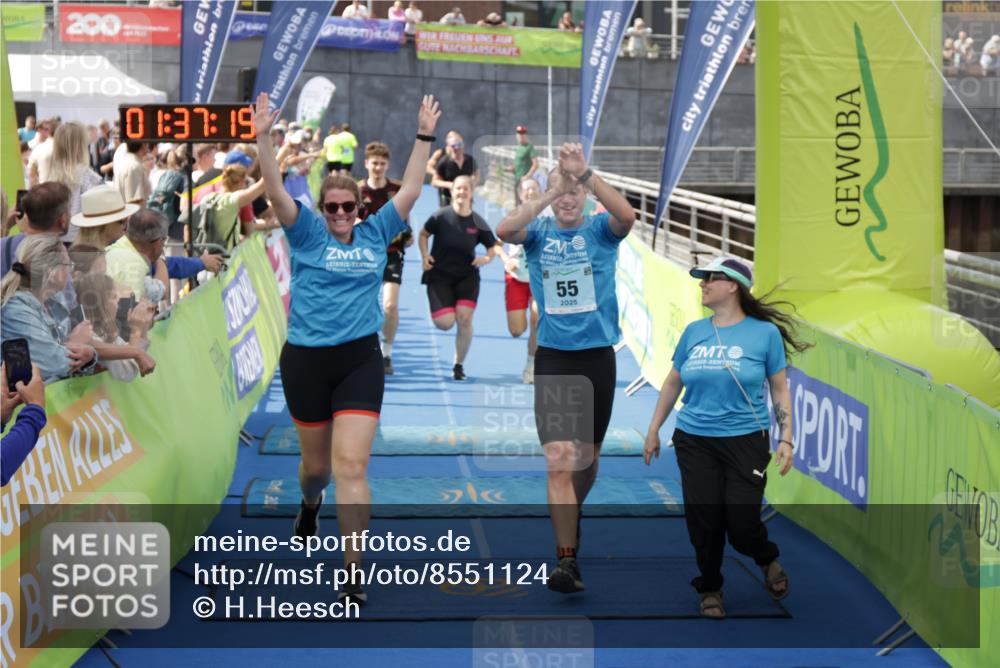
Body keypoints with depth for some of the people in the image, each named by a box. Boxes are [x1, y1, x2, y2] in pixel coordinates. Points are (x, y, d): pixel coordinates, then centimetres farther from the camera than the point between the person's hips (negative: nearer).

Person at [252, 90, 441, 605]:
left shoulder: (374, 235, 7)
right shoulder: (307, 235, 1)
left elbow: (410, 189, 8)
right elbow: (275, 191, -11)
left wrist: (424, 136, 4)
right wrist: (262, 138, -21)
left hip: (360, 360, 0)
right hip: (306, 361, 0)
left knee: (352, 466, -11)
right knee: (316, 463, 16)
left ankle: (353, 571, -7)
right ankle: (309, 505, 53)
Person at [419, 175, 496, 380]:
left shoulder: (477, 222, -7)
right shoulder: (441, 216, -11)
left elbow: (493, 247, 5)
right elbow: (423, 234, 5)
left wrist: (487, 259, -16)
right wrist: (425, 256, -9)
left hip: (467, 277, 1)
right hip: (439, 276, -1)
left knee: (464, 318, -12)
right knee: (445, 323, -12)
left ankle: (459, 365, 7)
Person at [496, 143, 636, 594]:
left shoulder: (600, 230, -1)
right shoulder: (539, 233, 1)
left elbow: (627, 215, -24)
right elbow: (504, 230, -21)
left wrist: (586, 173, -36)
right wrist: (549, 195, -30)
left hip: (597, 356, 1)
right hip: (552, 358, -1)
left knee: (588, 455, 15)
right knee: (559, 459, -12)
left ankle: (570, 519, 42)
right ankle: (566, 560, -13)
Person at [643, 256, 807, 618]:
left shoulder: (765, 333, -3)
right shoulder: (694, 332, 4)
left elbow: (780, 390, 2)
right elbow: (673, 383, 14)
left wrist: (786, 439, -6)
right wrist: (653, 431, 15)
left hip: (746, 441, -3)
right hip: (695, 442, 3)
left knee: (742, 522, -7)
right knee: (703, 520, -1)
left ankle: (768, 560, 28)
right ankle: (709, 589, 22)